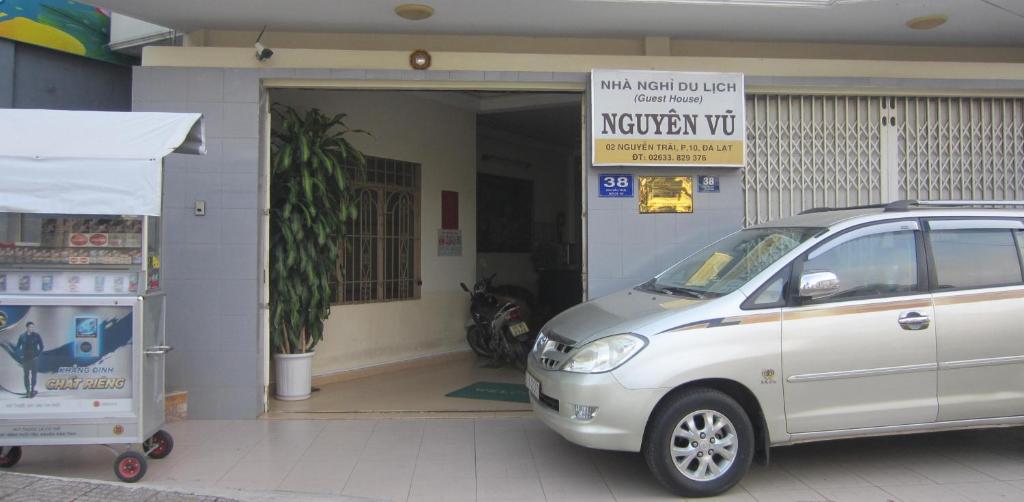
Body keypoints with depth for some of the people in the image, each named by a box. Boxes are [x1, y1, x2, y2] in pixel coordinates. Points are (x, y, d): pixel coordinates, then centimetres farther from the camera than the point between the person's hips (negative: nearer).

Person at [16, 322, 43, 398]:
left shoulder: (37, 336, 0)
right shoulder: (22, 336, 2)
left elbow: (41, 347, 4)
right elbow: (18, 347, 10)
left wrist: (38, 355, -5)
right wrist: (21, 355, -2)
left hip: (34, 358, -1)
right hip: (25, 359, 1)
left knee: (33, 374, -1)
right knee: (26, 375, 3)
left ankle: (33, 390, 6)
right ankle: (27, 391, 6)